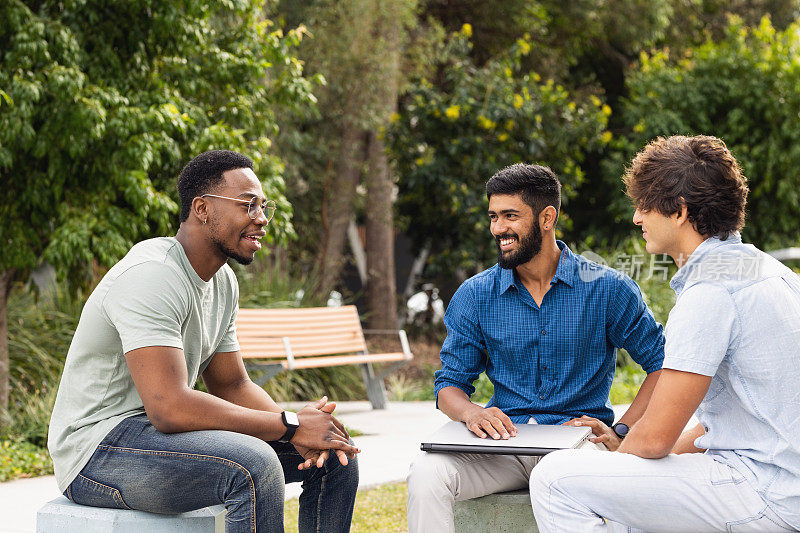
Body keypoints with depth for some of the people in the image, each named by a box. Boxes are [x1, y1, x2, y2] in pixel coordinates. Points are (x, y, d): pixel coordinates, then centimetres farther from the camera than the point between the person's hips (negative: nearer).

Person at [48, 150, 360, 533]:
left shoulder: (222, 281, 8)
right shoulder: (151, 276, -23)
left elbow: (232, 385, 11)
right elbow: (168, 407, -32)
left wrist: (302, 426, -9)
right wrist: (291, 425, -26)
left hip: (163, 429, 10)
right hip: (98, 449, -10)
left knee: (334, 451, 2)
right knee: (254, 464, -35)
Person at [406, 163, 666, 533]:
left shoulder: (607, 289, 0)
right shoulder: (475, 296, 7)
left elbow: (662, 365, 4)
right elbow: (450, 382, 11)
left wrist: (621, 431, -10)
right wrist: (470, 413, -14)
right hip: (504, 439, 2)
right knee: (426, 473, -27)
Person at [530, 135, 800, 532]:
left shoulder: (709, 293, -19)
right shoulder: (766, 268, 13)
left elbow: (654, 437, -17)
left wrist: (618, 455, 4)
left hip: (766, 496, -10)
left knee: (556, 479, -13)